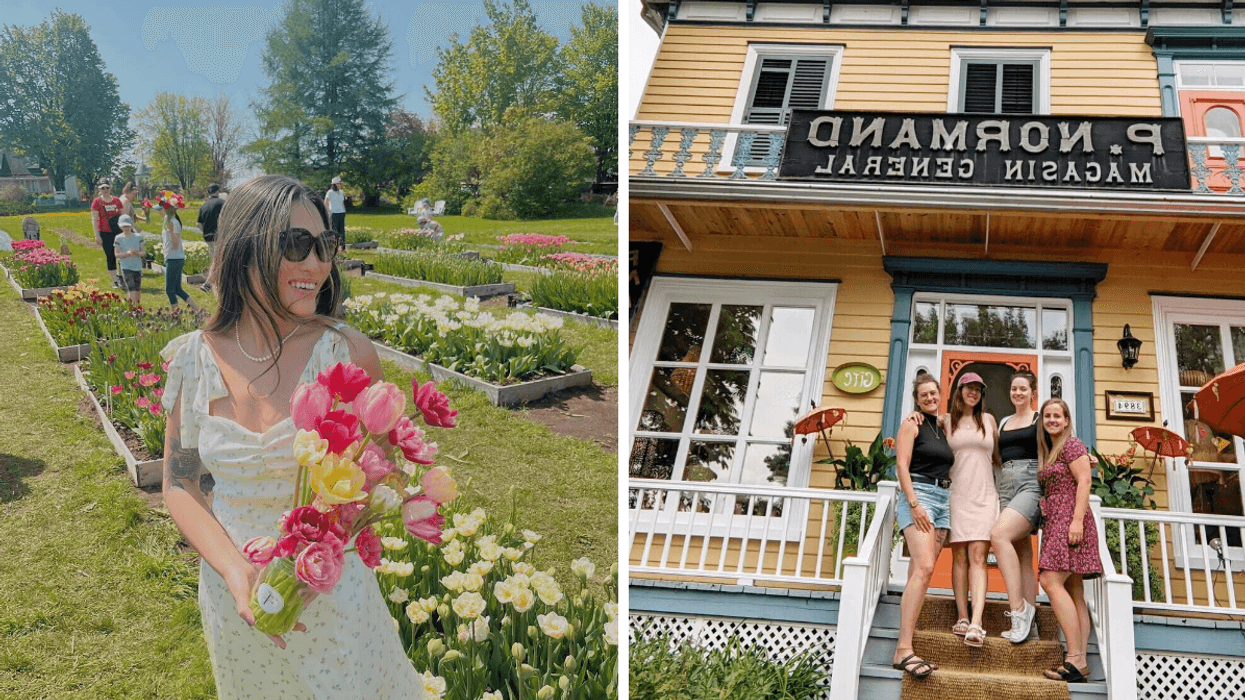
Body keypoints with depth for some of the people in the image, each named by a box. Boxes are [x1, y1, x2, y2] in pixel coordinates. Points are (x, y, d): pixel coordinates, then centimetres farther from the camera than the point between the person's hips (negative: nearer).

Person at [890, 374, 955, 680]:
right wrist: (914, 504, -17)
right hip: (919, 495, -8)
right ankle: (904, 650, -28)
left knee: (921, 569, 0)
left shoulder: (942, 430, 21)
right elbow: (902, 466, -8)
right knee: (924, 568, -21)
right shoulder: (912, 424, 1)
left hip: (944, 499, 8)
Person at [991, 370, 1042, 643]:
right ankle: (1028, 624, -1)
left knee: (999, 534, -26)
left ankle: (1018, 608, -24)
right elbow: (997, 457, 25)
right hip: (1005, 486, 6)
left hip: (1031, 484, -6)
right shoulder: (1003, 423, 22)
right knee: (1022, 555, 1)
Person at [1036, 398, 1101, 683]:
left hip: (1070, 518, -9)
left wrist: (1078, 520, -21)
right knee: (1073, 591, 3)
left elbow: (1084, 481, -13)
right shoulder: (1047, 451, 22)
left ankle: (1075, 660, -22)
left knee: (1052, 581, -19)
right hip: (1056, 522, 9)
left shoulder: (1071, 445, -3)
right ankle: (1081, 663, 0)